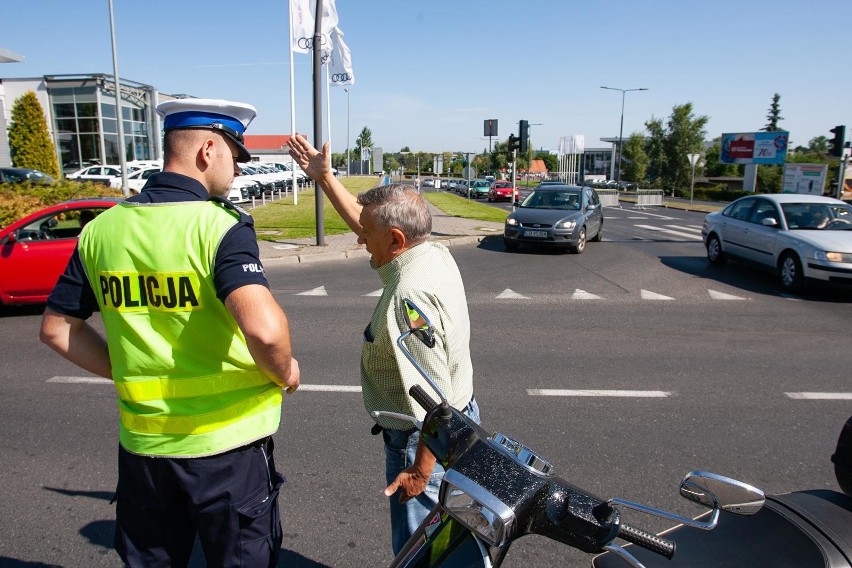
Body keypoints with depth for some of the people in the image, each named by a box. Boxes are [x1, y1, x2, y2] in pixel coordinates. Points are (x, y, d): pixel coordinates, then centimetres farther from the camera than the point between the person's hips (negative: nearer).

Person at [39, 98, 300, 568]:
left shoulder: (101, 229, 0)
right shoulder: (221, 225, -18)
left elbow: (57, 329, 8)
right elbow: (264, 329, -33)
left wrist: (129, 372, 11)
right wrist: (285, 372, -13)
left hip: (142, 443, 5)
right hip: (227, 443, -5)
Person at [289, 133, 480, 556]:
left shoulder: (409, 295, -30)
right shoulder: (435, 253, -2)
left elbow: (432, 397, -29)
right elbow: (370, 224, 13)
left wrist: (421, 470, -21)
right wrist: (324, 179, 17)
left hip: (426, 440, -9)